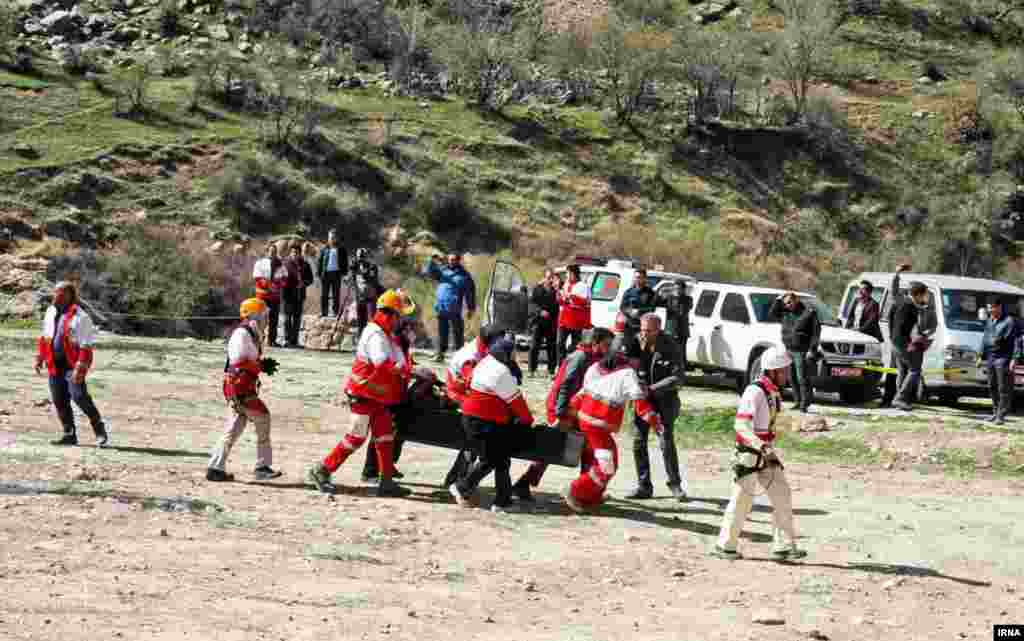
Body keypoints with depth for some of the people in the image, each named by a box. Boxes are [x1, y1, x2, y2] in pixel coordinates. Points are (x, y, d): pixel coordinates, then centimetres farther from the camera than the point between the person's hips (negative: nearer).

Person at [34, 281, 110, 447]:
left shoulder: (80, 317, -12)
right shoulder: (50, 312, 10)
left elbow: (86, 346, -14)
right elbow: (44, 338, 22)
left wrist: (79, 368, -20)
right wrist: (39, 358, 18)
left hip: (72, 365, -7)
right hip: (55, 365, 7)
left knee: (79, 396, -16)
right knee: (59, 401, 8)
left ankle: (100, 430, -3)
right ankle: (69, 435, 19)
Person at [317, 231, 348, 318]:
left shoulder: (341, 250, 8)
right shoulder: (324, 250, 8)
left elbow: (345, 261, 10)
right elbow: (319, 261, 7)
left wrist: (344, 272, -2)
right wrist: (319, 273, -2)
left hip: (336, 273, 0)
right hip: (325, 273, 0)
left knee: (336, 294, 2)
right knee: (324, 294, 0)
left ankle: (335, 312, 5)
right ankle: (323, 312, 4)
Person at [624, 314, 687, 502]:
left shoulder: (670, 347, -14)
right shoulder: (636, 342, -4)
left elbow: (678, 377, -16)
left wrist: (652, 388, -24)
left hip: (664, 399, -4)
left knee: (666, 442, -10)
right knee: (638, 442, 1)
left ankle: (675, 484, 6)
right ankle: (644, 486, 10)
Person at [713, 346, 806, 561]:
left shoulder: (774, 392, 9)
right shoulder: (755, 391, -20)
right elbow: (741, 424, -27)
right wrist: (761, 445, -39)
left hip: (766, 452, 9)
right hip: (748, 453, -9)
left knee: (782, 494, 3)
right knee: (742, 499, -1)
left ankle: (784, 546, 7)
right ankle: (725, 545, 12)